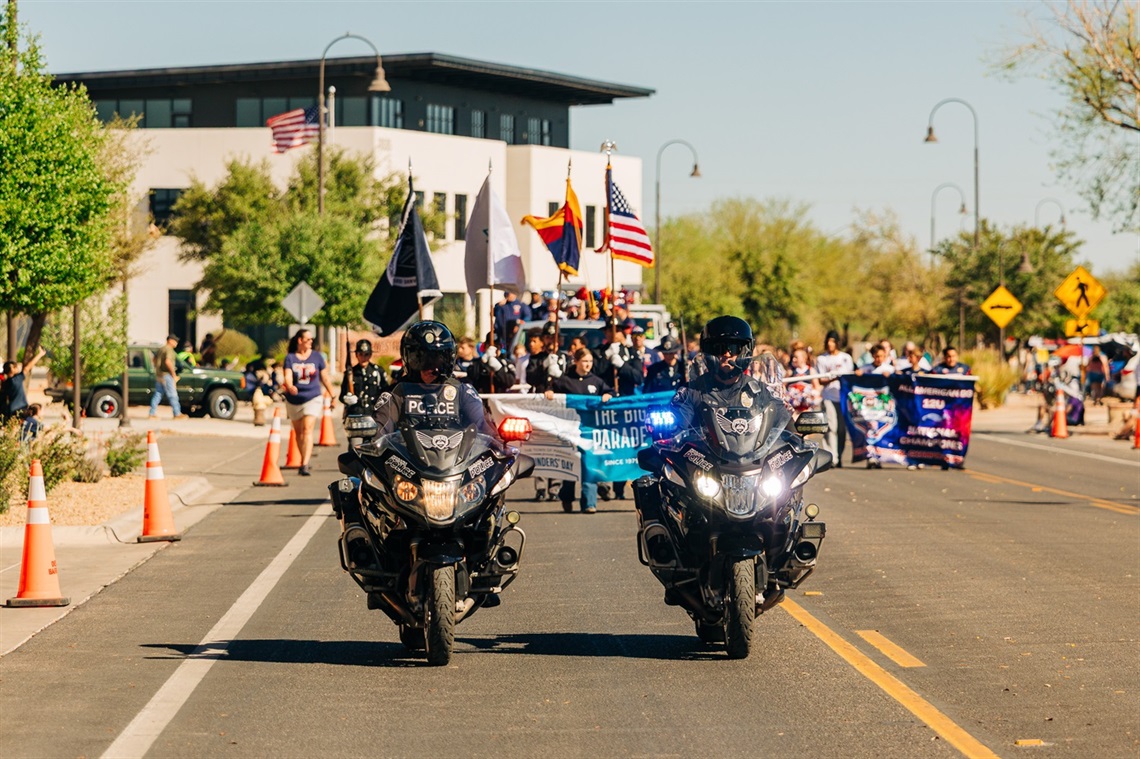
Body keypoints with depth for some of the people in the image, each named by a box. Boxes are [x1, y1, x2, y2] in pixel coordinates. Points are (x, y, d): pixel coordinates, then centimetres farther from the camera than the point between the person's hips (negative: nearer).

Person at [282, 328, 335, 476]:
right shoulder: (290, 358, 0)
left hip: (312, 398, -2)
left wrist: (333, 396, 12)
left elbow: (325, 378, 10)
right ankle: (304, 462, 31)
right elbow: (288, 376, -13)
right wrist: (290, 386, -35)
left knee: (308, 430, -17)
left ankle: (305, 465, -24)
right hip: (293, 400, 2)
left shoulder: (316, 356, 3)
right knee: (298, 432, 13)